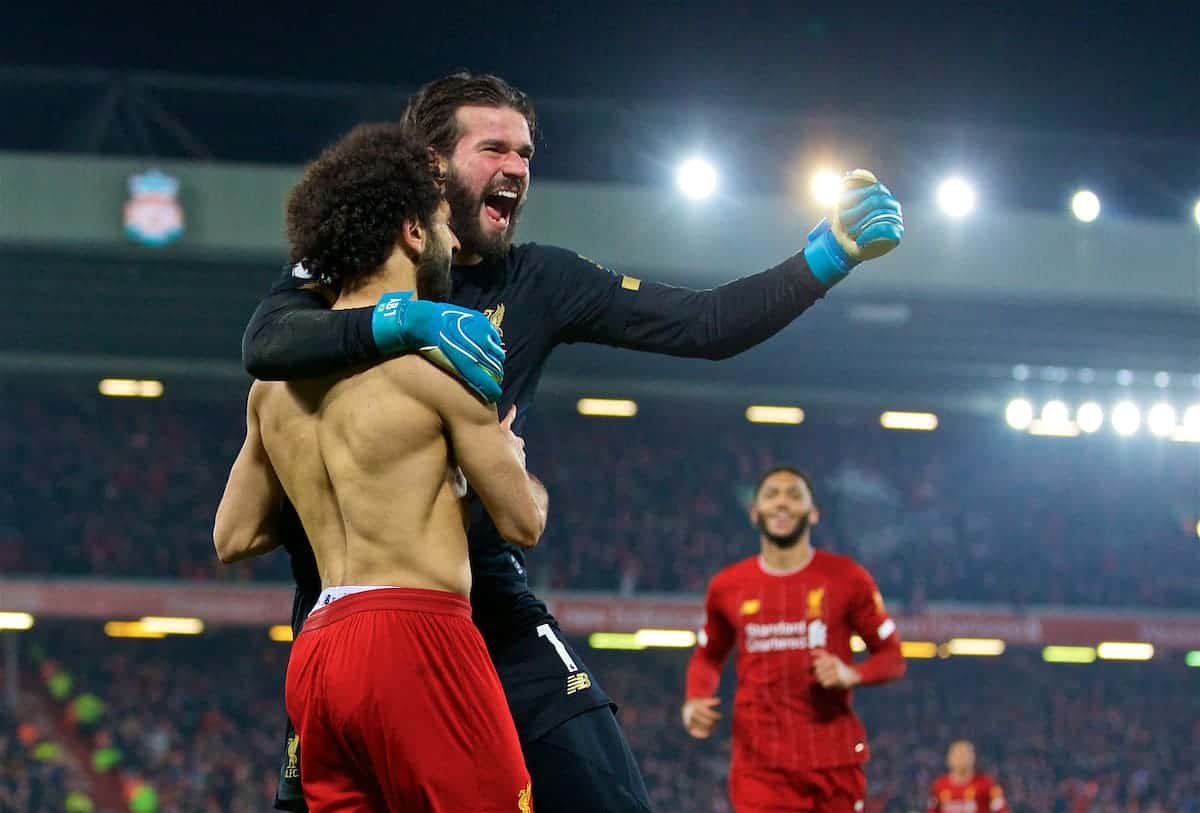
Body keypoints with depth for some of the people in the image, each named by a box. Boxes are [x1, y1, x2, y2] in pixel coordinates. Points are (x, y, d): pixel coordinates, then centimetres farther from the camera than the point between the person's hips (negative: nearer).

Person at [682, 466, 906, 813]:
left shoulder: (846, 578, 0)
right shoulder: (728, 586, 6)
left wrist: (852, 675, -16)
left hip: (833, 759, 0)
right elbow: (708, 656, 22)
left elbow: (892, 656, 5)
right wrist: (694, 702, 1)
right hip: (759, 762, 0)